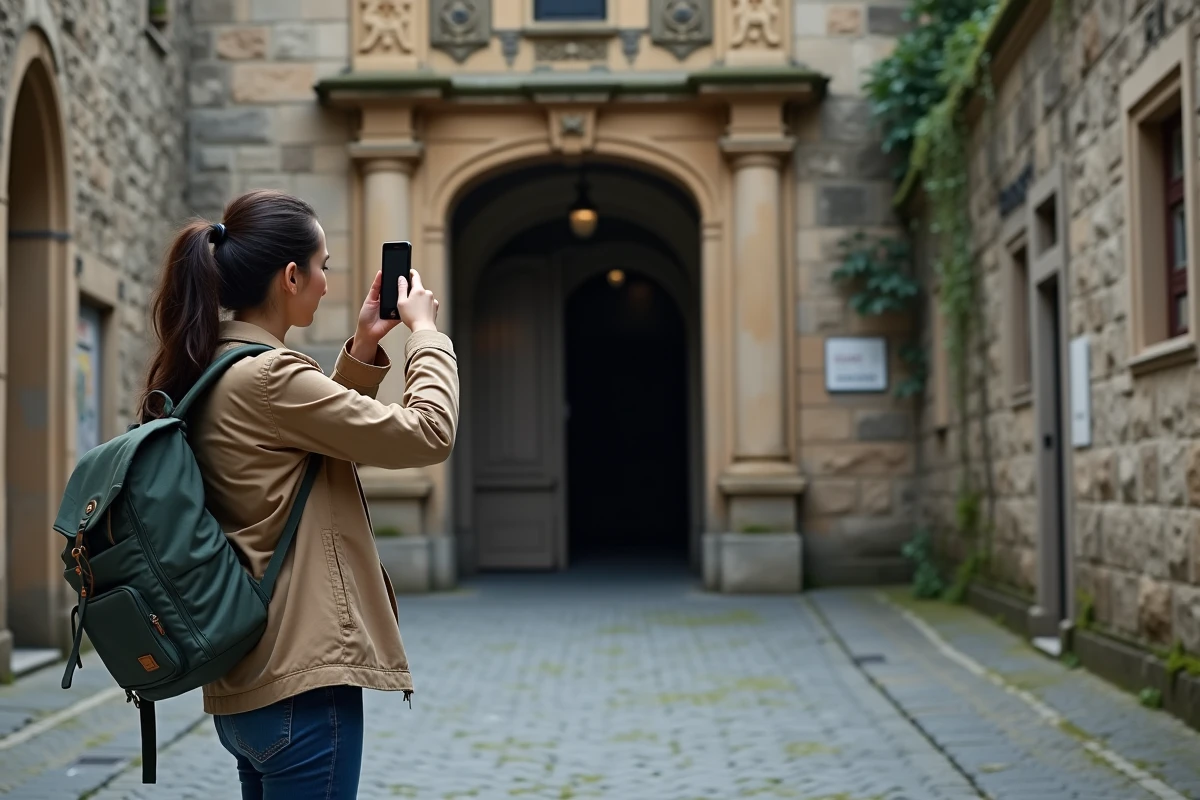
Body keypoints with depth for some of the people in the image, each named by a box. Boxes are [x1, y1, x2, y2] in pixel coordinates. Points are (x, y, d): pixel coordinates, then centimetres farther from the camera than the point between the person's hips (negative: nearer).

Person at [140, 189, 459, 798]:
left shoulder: (208, 375, 10)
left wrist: (362, 351, 14)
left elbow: (329, 434, 23)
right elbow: (428, 433, -16)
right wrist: (425, 331, -1)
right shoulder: (267, 377, -18)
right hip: (302, 681, -10)